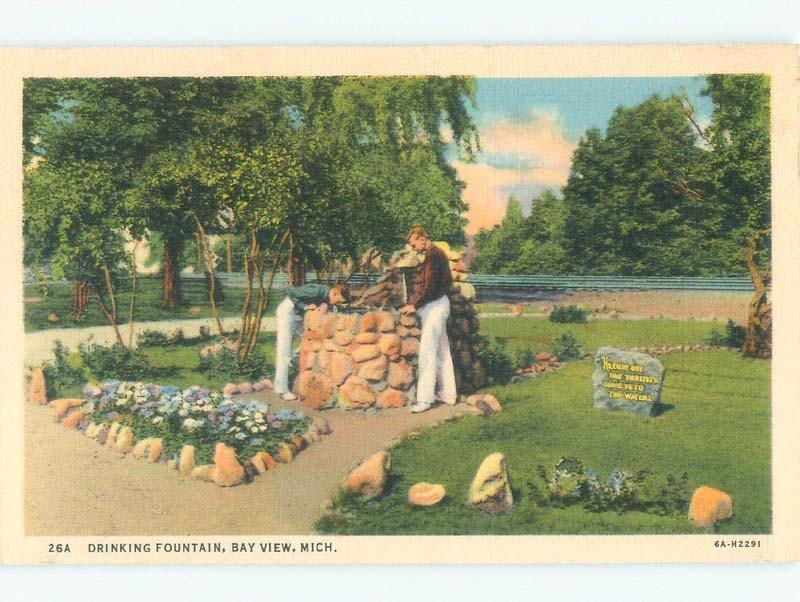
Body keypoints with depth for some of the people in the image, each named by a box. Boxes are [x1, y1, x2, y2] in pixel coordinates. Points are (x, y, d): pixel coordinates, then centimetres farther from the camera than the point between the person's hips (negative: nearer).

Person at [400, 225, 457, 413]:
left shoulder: (432, 255, -17)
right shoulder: (438, 253, 14)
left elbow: (429, 285, -23)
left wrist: (415, 305, -18)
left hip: (434, 306, -11)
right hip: (440, 303, 11)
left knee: (427, 351, -10)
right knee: (442, 351, 14)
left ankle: (425, 398, -11)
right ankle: (447, 393, 20)